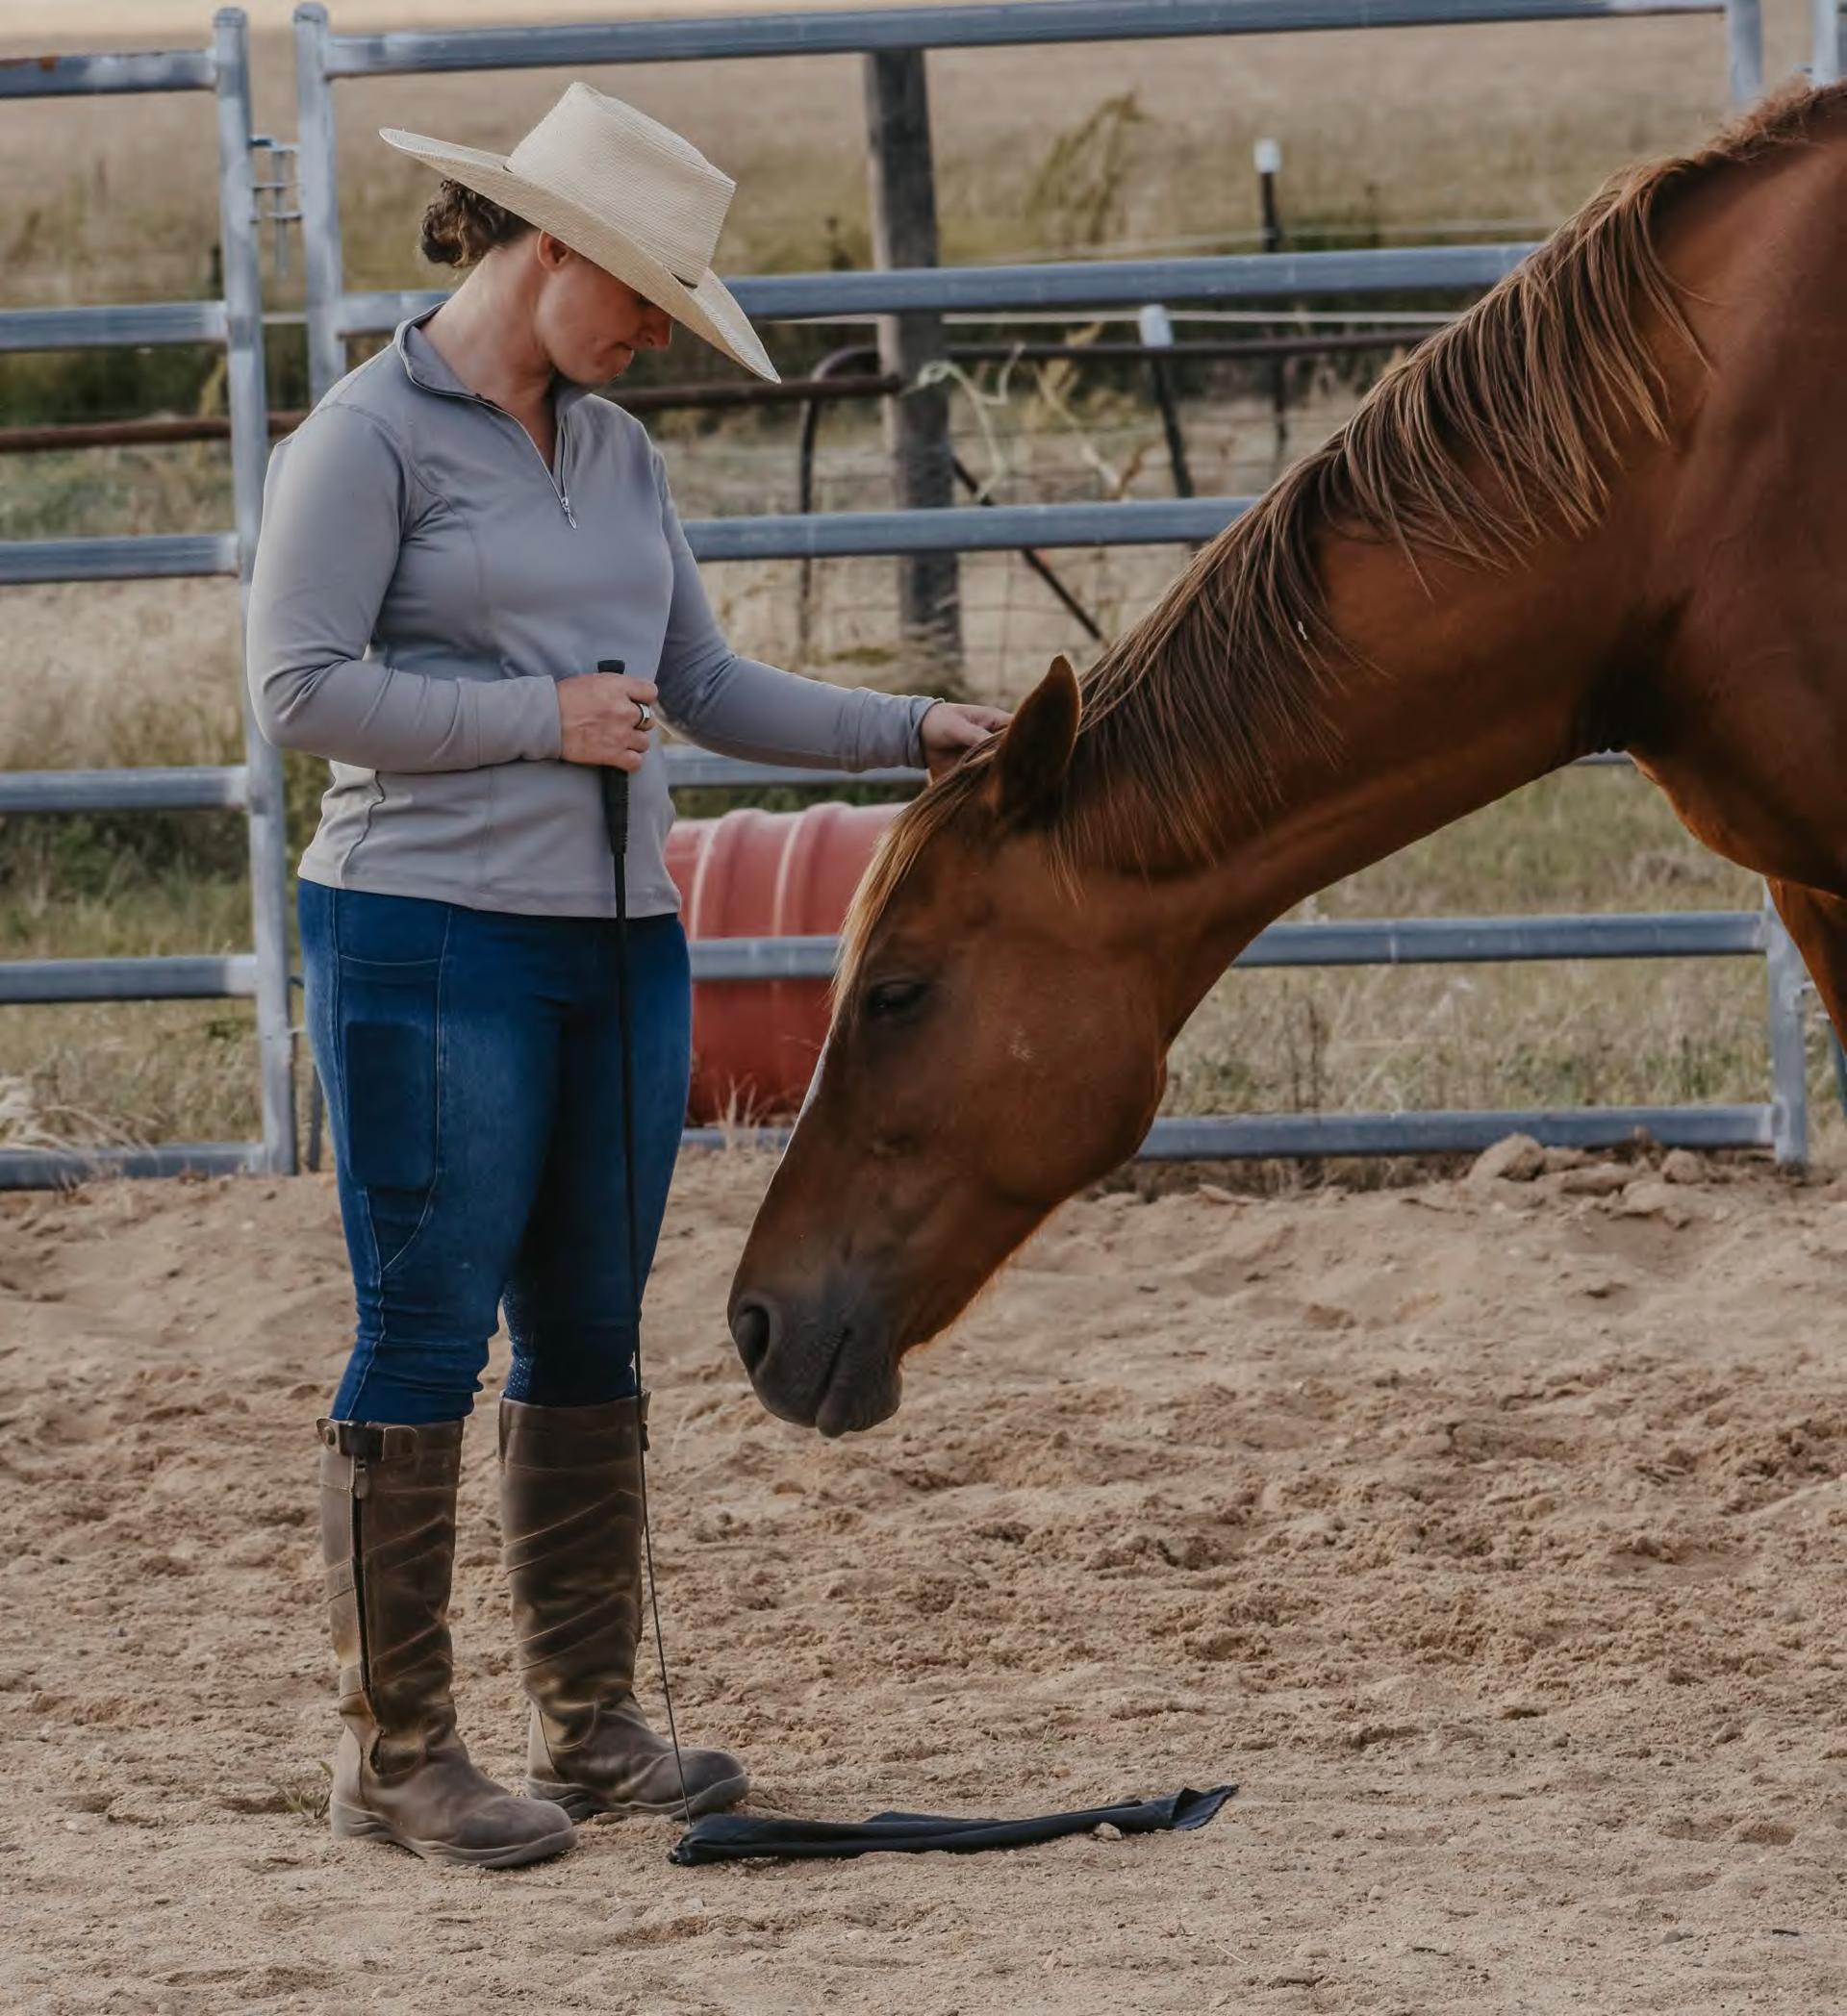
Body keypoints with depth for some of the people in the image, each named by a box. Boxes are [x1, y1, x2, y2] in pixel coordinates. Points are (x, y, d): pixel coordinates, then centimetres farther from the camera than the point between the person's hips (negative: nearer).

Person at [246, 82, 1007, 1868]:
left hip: (619, 939, 7)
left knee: (589, 1335, 11)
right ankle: (391, 1751, 1)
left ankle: (586, 1724, 19)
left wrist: (916, 734, 9)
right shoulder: (371, 437, -8)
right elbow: (302, 688, -14)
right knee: (426, 1334, -5)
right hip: (432, 937, -7)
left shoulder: (618, 450, 14)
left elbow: (705, 688, 18)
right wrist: (544, 717, -15)